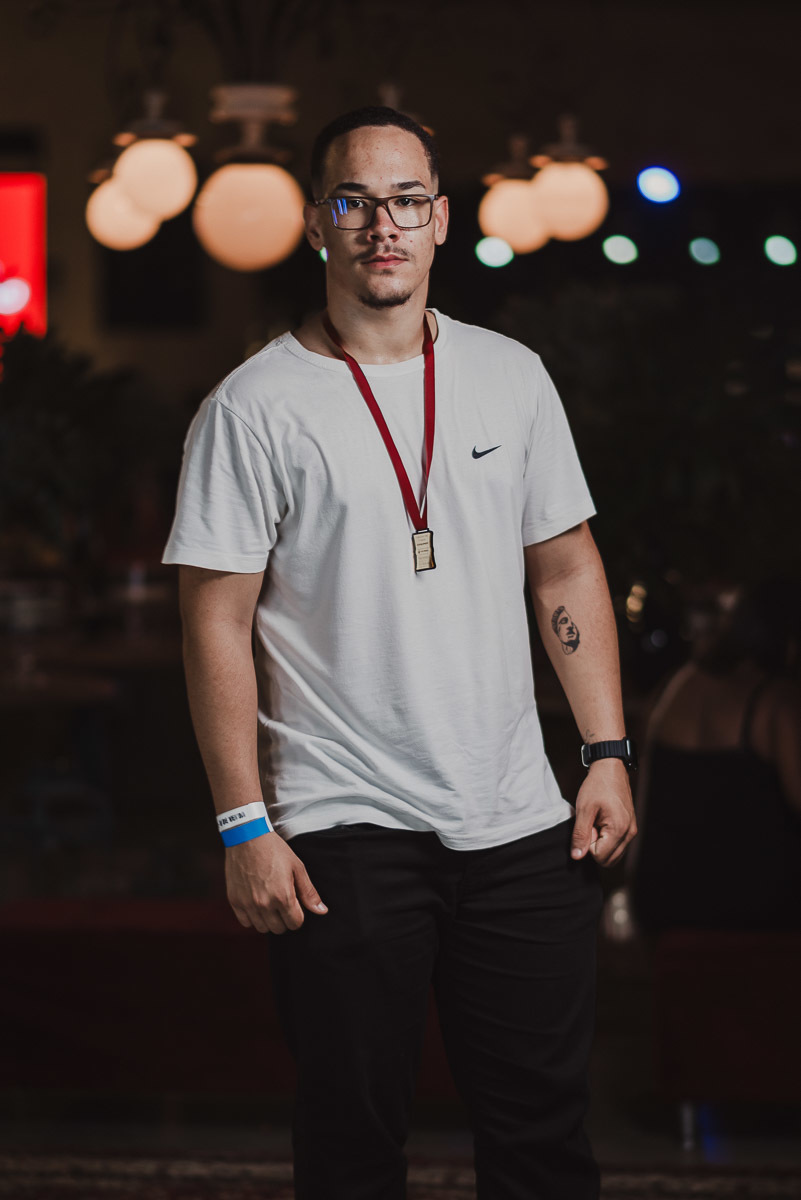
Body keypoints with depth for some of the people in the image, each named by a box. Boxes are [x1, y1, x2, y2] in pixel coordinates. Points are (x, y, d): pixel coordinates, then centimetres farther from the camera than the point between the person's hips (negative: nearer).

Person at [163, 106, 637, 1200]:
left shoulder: (512, 377, 8)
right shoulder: (254, 408, -5)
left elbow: (567, 571, 14)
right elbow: (217, 625, -6)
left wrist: (609, 754, 6)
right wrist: (244, 826, -10)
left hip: (520, 823, 4)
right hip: (344, 829, -3)